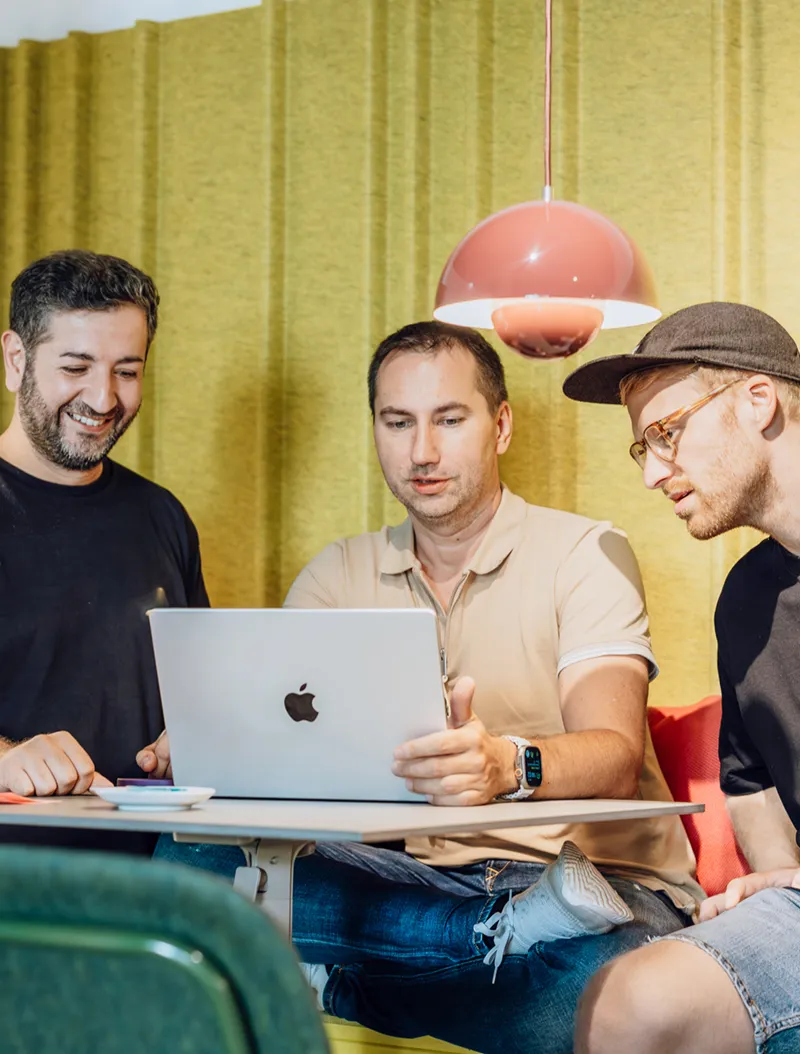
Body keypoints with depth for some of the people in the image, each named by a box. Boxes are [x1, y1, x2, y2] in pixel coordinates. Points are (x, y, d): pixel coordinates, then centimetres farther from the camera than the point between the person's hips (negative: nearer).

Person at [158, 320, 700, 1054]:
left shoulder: (586, 554, -1)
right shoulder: (340, 575, 13)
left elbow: (616, 758, -17)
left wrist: (508, 765, -41)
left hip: (593, 876, -5)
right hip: (419, 878, 5)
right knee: (196, 862, -23)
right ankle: (512, 933, -23)